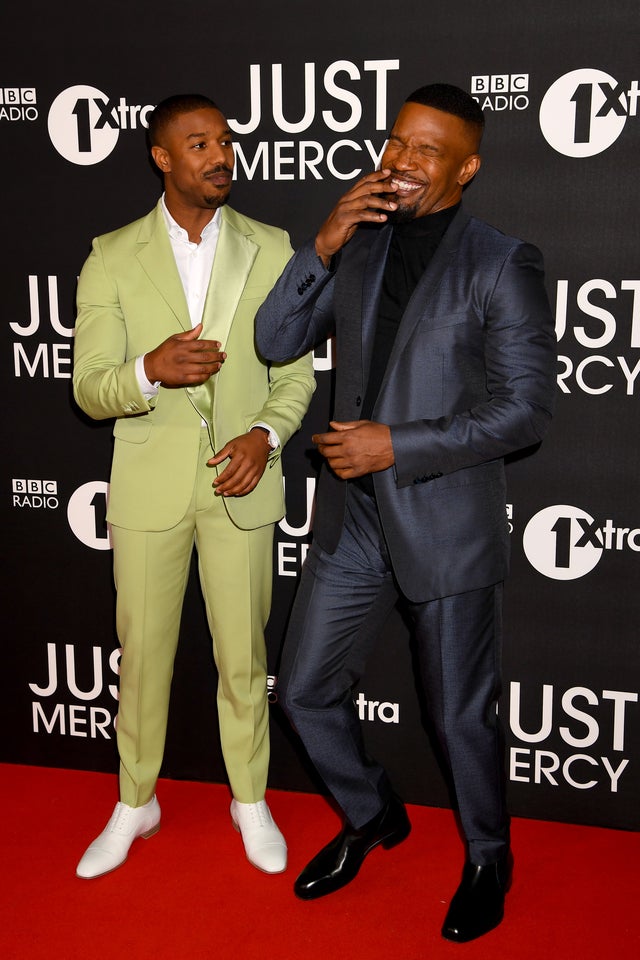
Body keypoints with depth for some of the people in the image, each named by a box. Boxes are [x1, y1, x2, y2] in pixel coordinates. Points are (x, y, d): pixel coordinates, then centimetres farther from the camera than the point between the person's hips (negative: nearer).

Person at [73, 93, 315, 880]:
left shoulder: (270, 250, 2)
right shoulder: (113, 259, -1)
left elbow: (296, 370, 5)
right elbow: (90, 389, -5)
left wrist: (265, 434, -14)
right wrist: (150, 371, -26)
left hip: (240, 484, 1)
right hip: (148, 488, 0)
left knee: (243, 655, 10)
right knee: (142, 653, 10)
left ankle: (251, 800, 30)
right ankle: (135, 803, 31)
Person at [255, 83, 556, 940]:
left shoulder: (502, 265, -9)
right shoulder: (358, 245, 7)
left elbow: (527, 410, -13)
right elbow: (276, 342, 3)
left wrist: (398, 444, -18)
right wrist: (324, 245, -11)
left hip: (447, 524, -5)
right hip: (352, 518, 5)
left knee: (461, 716, 10)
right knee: (306, 690, 14)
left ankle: (488, 860, 37)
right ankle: (371, 817, 42)